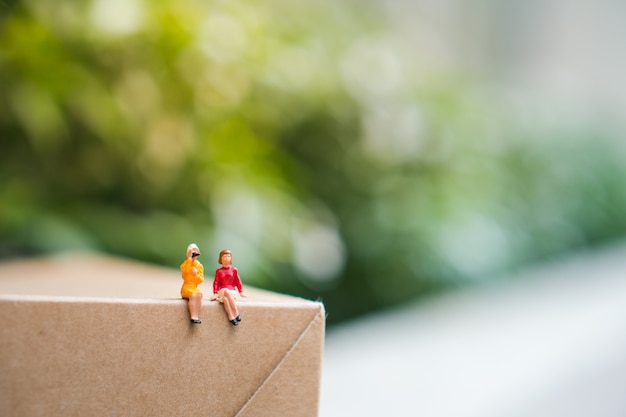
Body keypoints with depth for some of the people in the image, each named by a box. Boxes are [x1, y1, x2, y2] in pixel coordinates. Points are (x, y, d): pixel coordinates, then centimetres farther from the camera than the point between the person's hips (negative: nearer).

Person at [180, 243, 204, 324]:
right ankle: (193, 317, -41)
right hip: (186, 287, -2)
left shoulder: (200, 265, 13)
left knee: (199, 295, -33)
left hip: (195, 287, 2)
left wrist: (196, 274, -12)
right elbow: (186, 270, -18)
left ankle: (197, 317, -36)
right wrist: (189, 258, -14)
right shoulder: (185, 263, 7)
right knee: (193, 295, -35)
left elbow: (201, 280, 7)